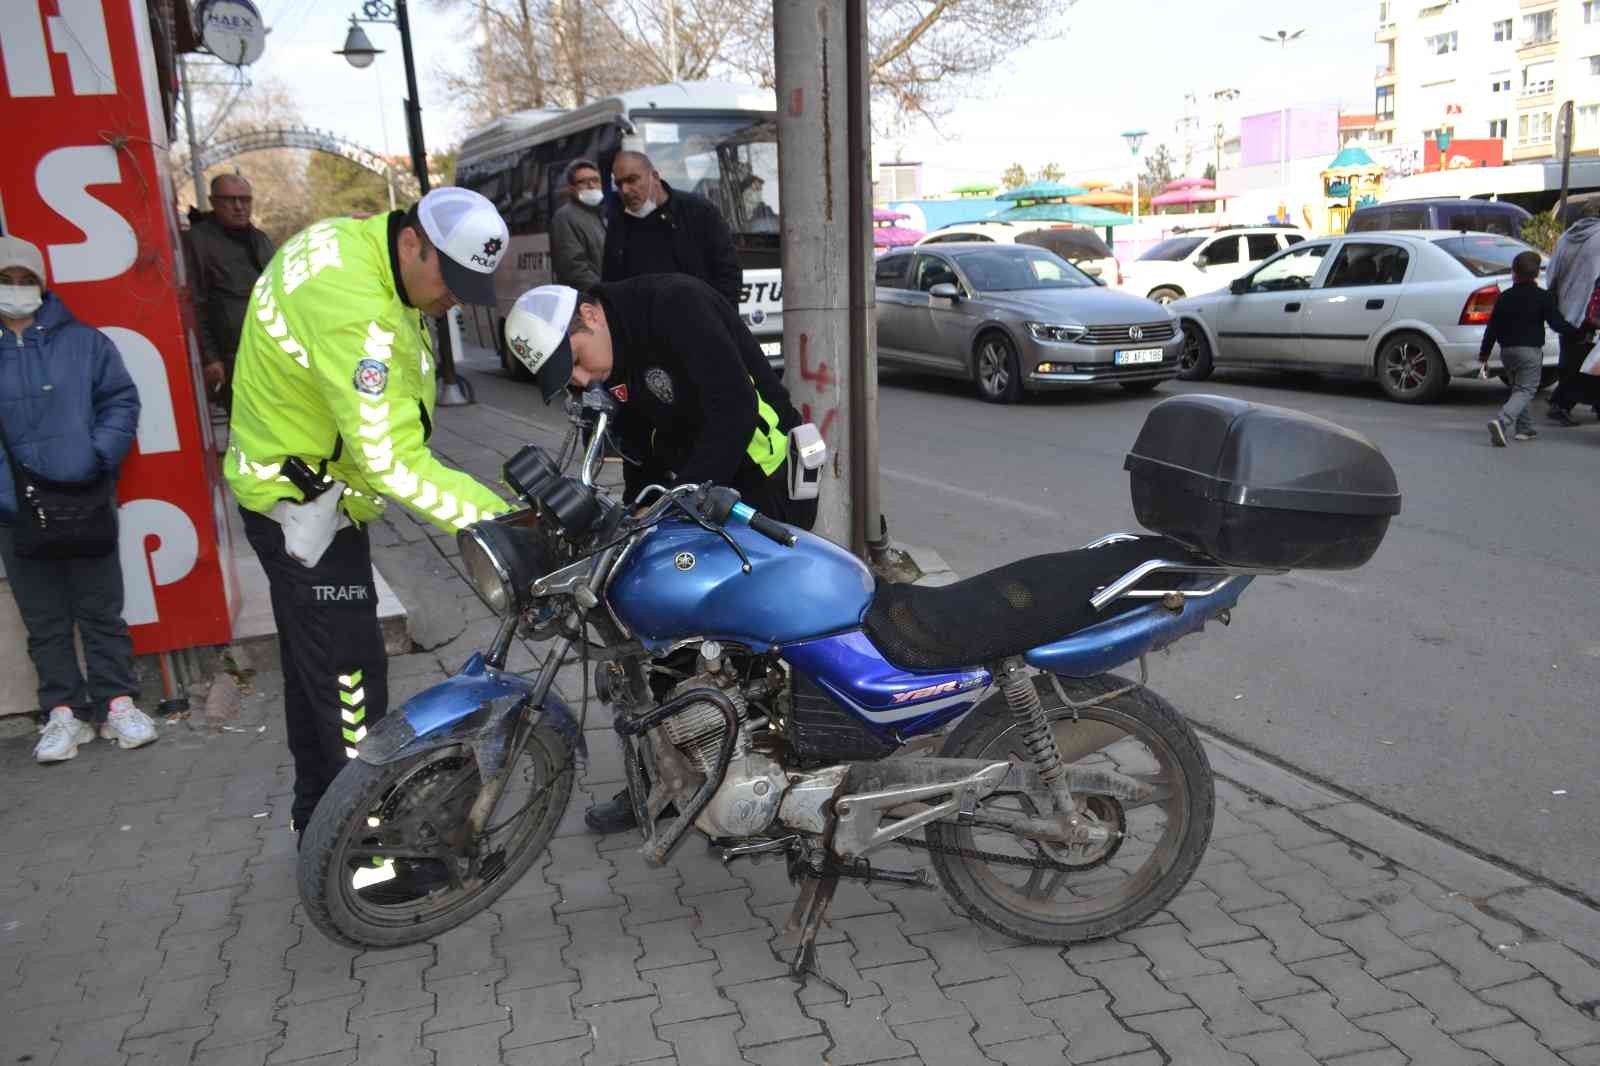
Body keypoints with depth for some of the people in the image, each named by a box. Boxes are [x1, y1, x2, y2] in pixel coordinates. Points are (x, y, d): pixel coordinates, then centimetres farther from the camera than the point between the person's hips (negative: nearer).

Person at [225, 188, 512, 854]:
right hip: (307, 506, -11)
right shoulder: (354, 311, -32)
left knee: (315, 666, 21)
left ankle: (318, 815, 37)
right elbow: (392, 462, -35)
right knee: (349, 676, -5)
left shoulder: (350, 239, -1)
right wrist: (497, 519, -35)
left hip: (298, 487, 11)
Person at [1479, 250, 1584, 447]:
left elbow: (1492, 328, 5)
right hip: (1530, 351, -5)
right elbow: (1557, 324, -9)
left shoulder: (1504, 297, 6)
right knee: (1525, 391, -6)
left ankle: (1524, 427, 22)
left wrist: (1484, 353, 10)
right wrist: (1579, 333, 2)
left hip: (1507, 350, 5)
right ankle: (1501, 422, -29)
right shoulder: (1544, 297, -5)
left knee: (1519, 388, 21)